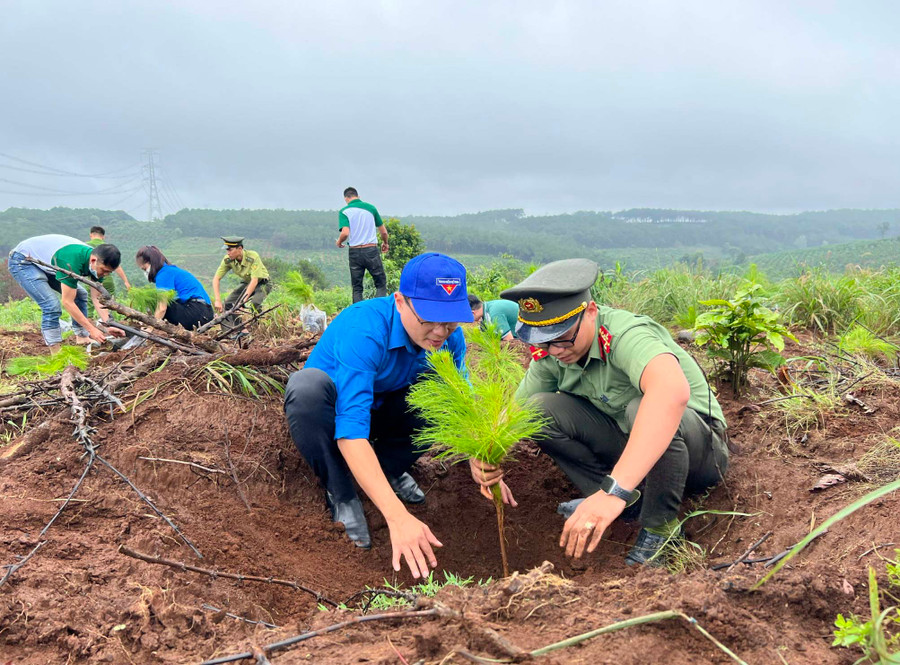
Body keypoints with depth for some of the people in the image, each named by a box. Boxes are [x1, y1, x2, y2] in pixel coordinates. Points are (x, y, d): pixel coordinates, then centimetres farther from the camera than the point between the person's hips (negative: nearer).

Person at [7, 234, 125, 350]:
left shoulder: (98, 263, -13)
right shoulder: (73, 261, -38)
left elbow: (97, 298, -9)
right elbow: (67, 302, -32)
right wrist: (92, 329, -30)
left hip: (44, 263, 9)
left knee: (80, 295, 6)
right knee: (51, 306, -22)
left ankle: (82, 339, 11)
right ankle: (56, 353, -14)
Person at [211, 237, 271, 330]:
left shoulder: (253, 257, -33)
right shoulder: (228, 260, -19)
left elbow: (254, 281, -36)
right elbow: (216, 279, -17)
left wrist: (243, 300, -42)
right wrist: (218, 300, -28)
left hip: (262, 283, -5)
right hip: (247, 284, 5)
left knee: (255, 303, -32)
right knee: (228, 302, -14)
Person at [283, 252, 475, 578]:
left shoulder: (450, 337, -17)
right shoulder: (363, 331, -37)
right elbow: (350, 432, -45)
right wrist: (398, 517, -52)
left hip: (383, 411, 5)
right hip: (331, 413, -4)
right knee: (308, 384, -38)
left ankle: (391, 469, 0)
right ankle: (341, 496, -17)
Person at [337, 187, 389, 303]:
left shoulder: (344, 211, -2)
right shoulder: (370, 207, 5)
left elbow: (345, 233, -16)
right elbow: (384, 232, 9)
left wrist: (339, 242, 5)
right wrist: (385, 243, 29)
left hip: (355, 252, 0)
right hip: (371, 250, 0)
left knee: (356, 288, 11)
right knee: (381, 284, 7)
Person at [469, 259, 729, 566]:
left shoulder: (626, 334, -33)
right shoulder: (549, 353, -10)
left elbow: (673, 390, -53)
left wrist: (613, 491, -60)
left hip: (701, 445, -6)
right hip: (628, 446, 6)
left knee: (644, 412, -39)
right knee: (541, 408, -16)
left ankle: (659, 527, -16)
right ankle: (627, 501, -6)